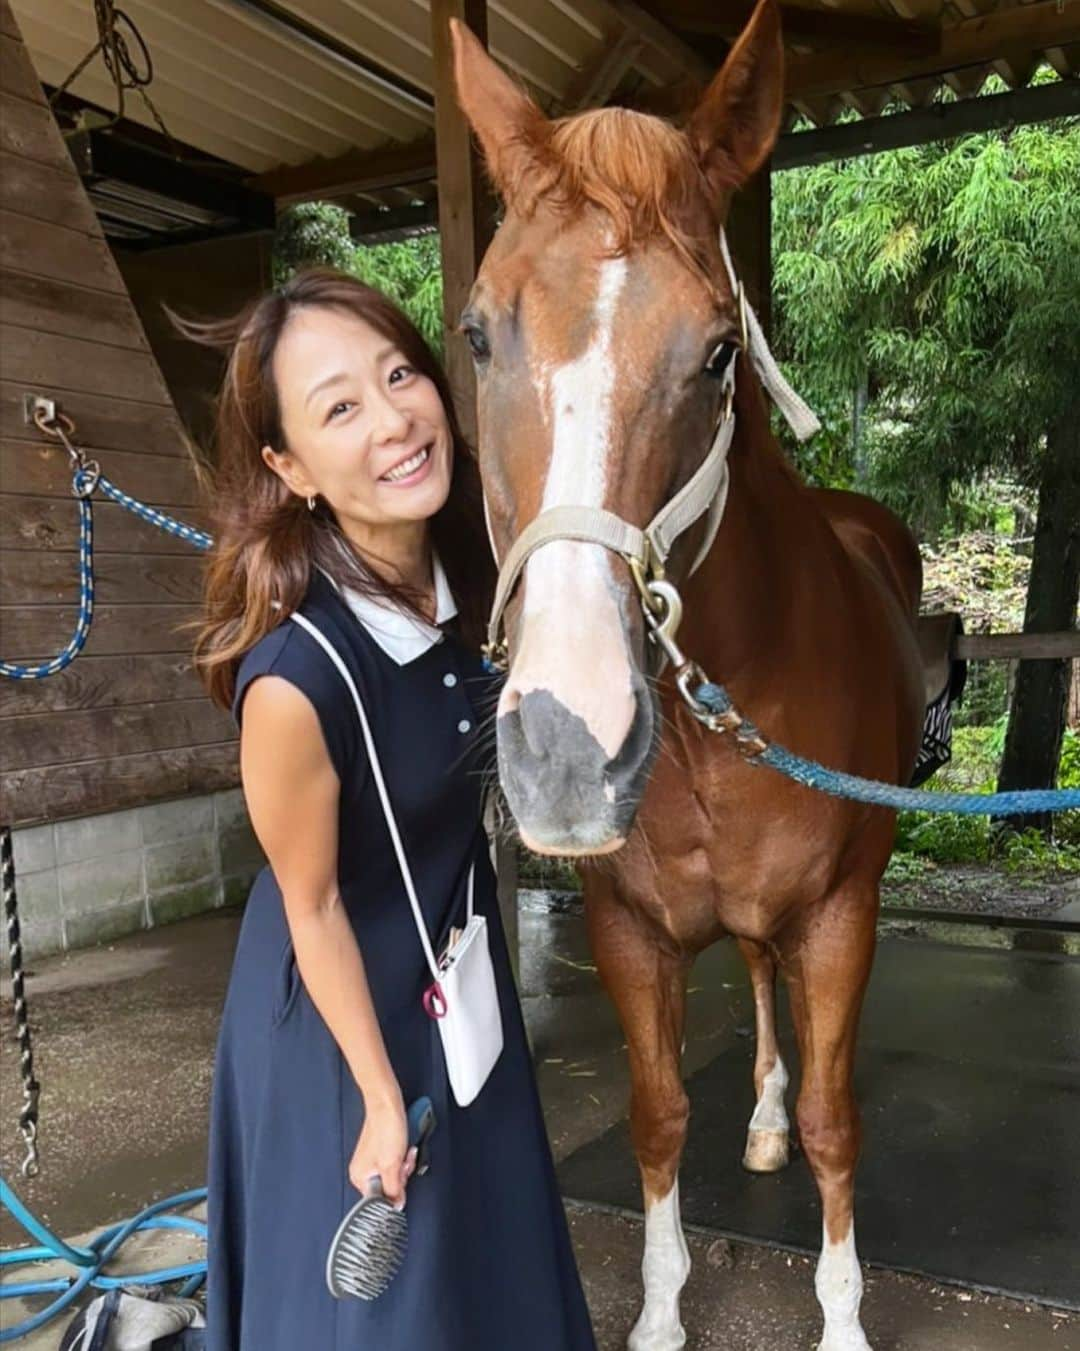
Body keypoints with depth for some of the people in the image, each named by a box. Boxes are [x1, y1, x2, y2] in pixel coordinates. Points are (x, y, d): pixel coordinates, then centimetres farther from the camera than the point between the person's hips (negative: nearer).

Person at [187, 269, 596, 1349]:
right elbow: (312, 909, -21)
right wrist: (381, 1100, -12)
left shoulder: (464, 572, -16)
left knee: (497, 1238, 28)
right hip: (344, 995, -6)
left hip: (460, 963, 6)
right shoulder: (294, 677, -36)